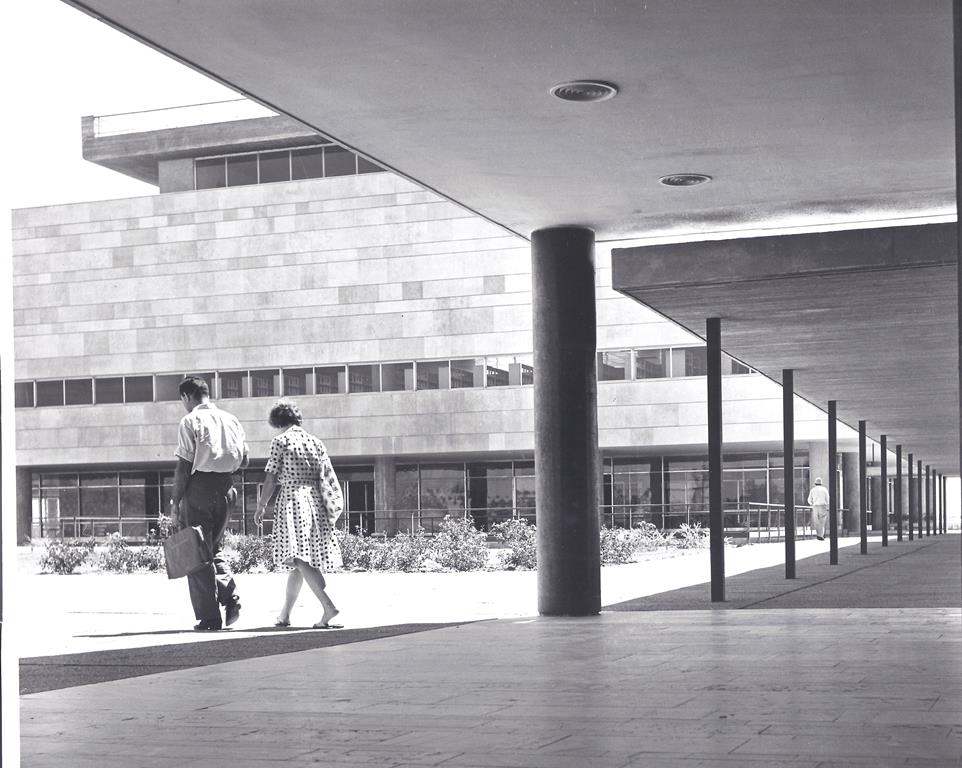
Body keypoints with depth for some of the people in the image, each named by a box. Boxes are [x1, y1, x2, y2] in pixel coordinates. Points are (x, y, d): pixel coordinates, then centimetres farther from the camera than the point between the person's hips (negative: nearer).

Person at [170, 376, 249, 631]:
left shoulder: (190, 421, -8)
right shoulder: (231, 420, 10)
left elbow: (184, 466, -11)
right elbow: (244, 460, 13)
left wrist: (175, 502, -7)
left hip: (199, 487, -6)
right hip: (225, 487, 6)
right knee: (213, 548, 21)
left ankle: (209, 619, 2)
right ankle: (230, 597, 0)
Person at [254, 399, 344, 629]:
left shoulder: (280, 441, -3)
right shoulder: (316, 442, 12)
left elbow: (272, 478, -4)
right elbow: (329, 478, 10)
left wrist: (261, 506, 5)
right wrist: (334, 507, 15)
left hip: (292, 500, -6)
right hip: (315, 503, 6)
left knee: (300, 559, -12)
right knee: (299, 562, 13)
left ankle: (328, 606, -29)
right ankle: (285, 614, 20)